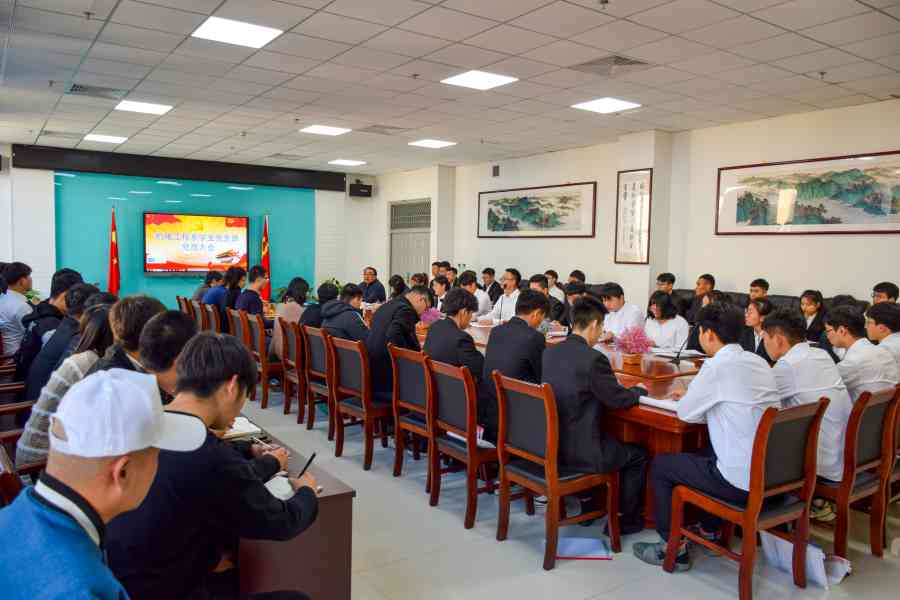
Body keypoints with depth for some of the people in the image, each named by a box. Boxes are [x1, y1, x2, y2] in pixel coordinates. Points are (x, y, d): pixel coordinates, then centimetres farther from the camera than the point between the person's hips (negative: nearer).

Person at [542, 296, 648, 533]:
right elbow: (618, 399, -11)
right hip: (578, 452, -8)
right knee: (638, 455, 16)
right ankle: (626, 520, 26)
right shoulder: (594, 358, -21)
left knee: (615, 442, 34)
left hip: (549, 443, 8)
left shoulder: (549, 352, 1)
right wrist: (640, 390, 10)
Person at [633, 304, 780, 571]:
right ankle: (709, 531, 44)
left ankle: (674, 548, 19)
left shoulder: (718, 366, -18)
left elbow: (686, 413, -8)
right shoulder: (758, 361, 6)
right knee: (707, 452, 34)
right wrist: (695, 396, 15)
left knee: (660, 464, 10)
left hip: (742, 481, -8)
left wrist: (689, 399, 13)